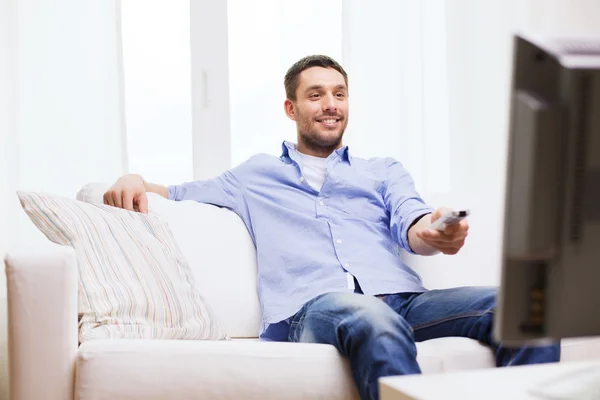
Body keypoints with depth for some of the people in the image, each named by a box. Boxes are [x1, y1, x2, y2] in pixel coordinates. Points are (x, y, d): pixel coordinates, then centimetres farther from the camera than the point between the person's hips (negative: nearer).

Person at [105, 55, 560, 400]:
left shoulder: (384, 171, 32)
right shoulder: (257, 174, 31)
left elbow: (409, 222, 13)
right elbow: (176, 193, 31)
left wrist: (434, 231, -14)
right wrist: (135, 181, 6)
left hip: (402, 298, 3)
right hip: (310, 307, -3)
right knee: (375, 322, -42)